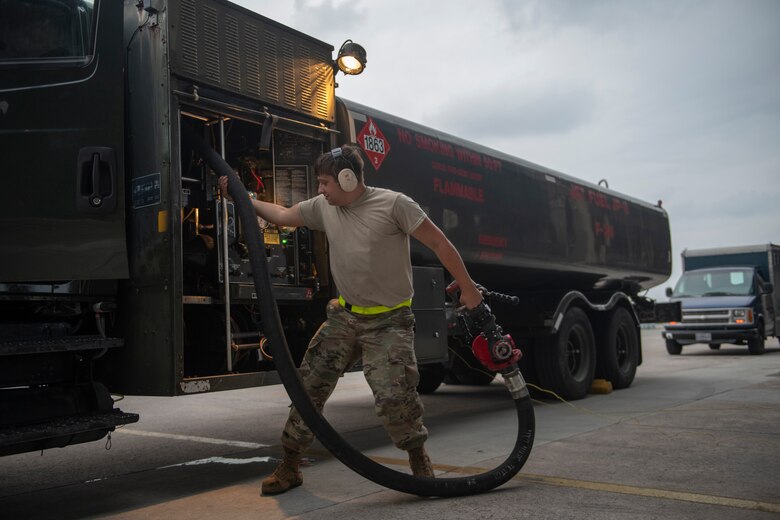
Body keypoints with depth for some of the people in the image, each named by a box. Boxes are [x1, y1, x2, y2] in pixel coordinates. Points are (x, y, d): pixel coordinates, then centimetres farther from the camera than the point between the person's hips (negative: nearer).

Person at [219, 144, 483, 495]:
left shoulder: (394, 204, -13)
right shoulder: (323, 207, 3)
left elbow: (440, 245, -10)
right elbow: (282, 216, 18)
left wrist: (467, 288, -10)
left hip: (389, 322, -5)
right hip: (345, 317, 6)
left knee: (394, 397, -16)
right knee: (309, 385, 2)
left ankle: (419, 460, 13)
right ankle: (289, 466, 18)